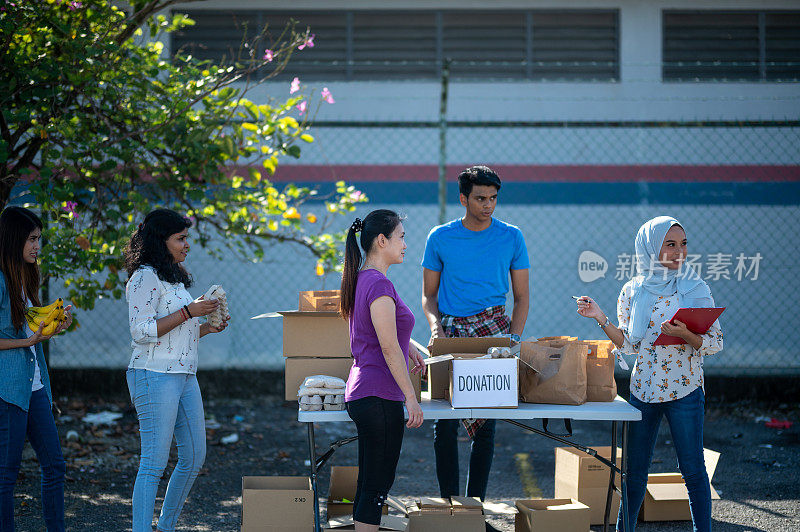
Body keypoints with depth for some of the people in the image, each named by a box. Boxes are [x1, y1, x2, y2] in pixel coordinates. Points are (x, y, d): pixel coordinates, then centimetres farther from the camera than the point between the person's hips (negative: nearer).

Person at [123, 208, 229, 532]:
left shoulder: (174, 278, 19)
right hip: (155, 376, -10)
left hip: (185, 376, 10)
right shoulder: (145, 277, -10)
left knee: (194, 457, 12)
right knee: (154, 463, -10)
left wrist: (208, 327, 8)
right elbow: (142, 331, -18)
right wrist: (189, 312, -17)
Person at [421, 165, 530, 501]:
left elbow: (521, 297, 8)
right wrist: (435, 327, -7)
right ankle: (448, 502, 4)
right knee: (445, 423, -5)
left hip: (492, 326, 0)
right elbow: (429, 296, 12)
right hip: (451, 330, 0)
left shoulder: (511, 237, 6)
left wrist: (514, 339, -6)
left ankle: (476, 502, 5)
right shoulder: (440, 238, 7)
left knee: (485, 423, -3)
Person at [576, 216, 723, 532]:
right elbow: (629, 345, 7)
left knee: (693, 470, 0)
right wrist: (600, 319, -4)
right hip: (643, 389, 3)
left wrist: (686, 335, -22)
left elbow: (715, 343, -4)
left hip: (684, 390, -3)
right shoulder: (633, 292, 3)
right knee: (634, 471, 10)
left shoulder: (696, 289, -4)